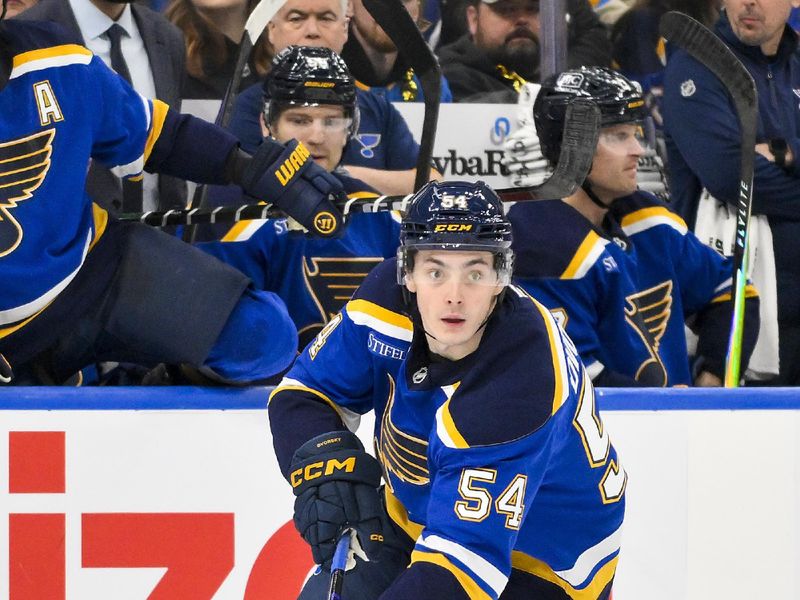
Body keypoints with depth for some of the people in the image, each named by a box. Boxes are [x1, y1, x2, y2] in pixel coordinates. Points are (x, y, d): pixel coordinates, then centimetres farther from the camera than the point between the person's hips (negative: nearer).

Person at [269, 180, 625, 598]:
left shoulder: (516, 389, -38)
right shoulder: (388, 298, -19)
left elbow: (464, 559, -42)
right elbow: (304, 393, -5)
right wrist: (325, 463, -25)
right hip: (414, 520, 7)